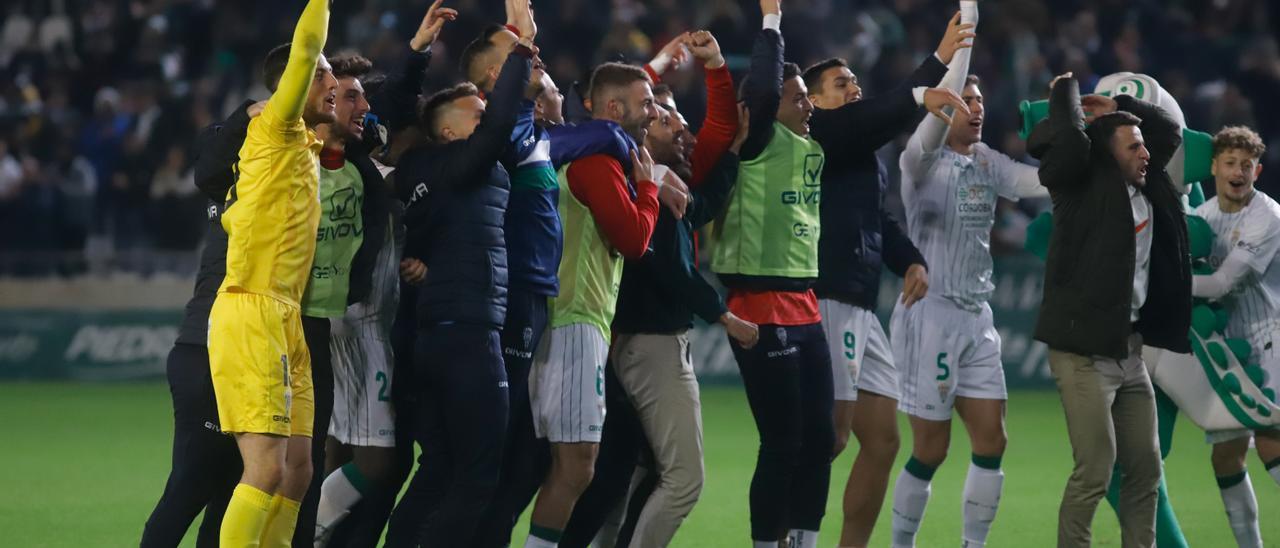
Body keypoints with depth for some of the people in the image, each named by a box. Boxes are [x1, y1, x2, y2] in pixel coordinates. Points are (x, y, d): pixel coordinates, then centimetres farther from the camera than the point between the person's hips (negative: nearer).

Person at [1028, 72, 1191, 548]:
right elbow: (1063, 143, -24)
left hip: (1129, 349, 8)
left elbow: (1170, 131, 27)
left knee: (1146, 469, 8)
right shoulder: (1083, 183, -7)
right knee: (1094, 472, -11)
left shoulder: (1147, 187, 13)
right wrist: (1066, 94, -6)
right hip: (1085, 351, -8)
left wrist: (1120, 108, 13)